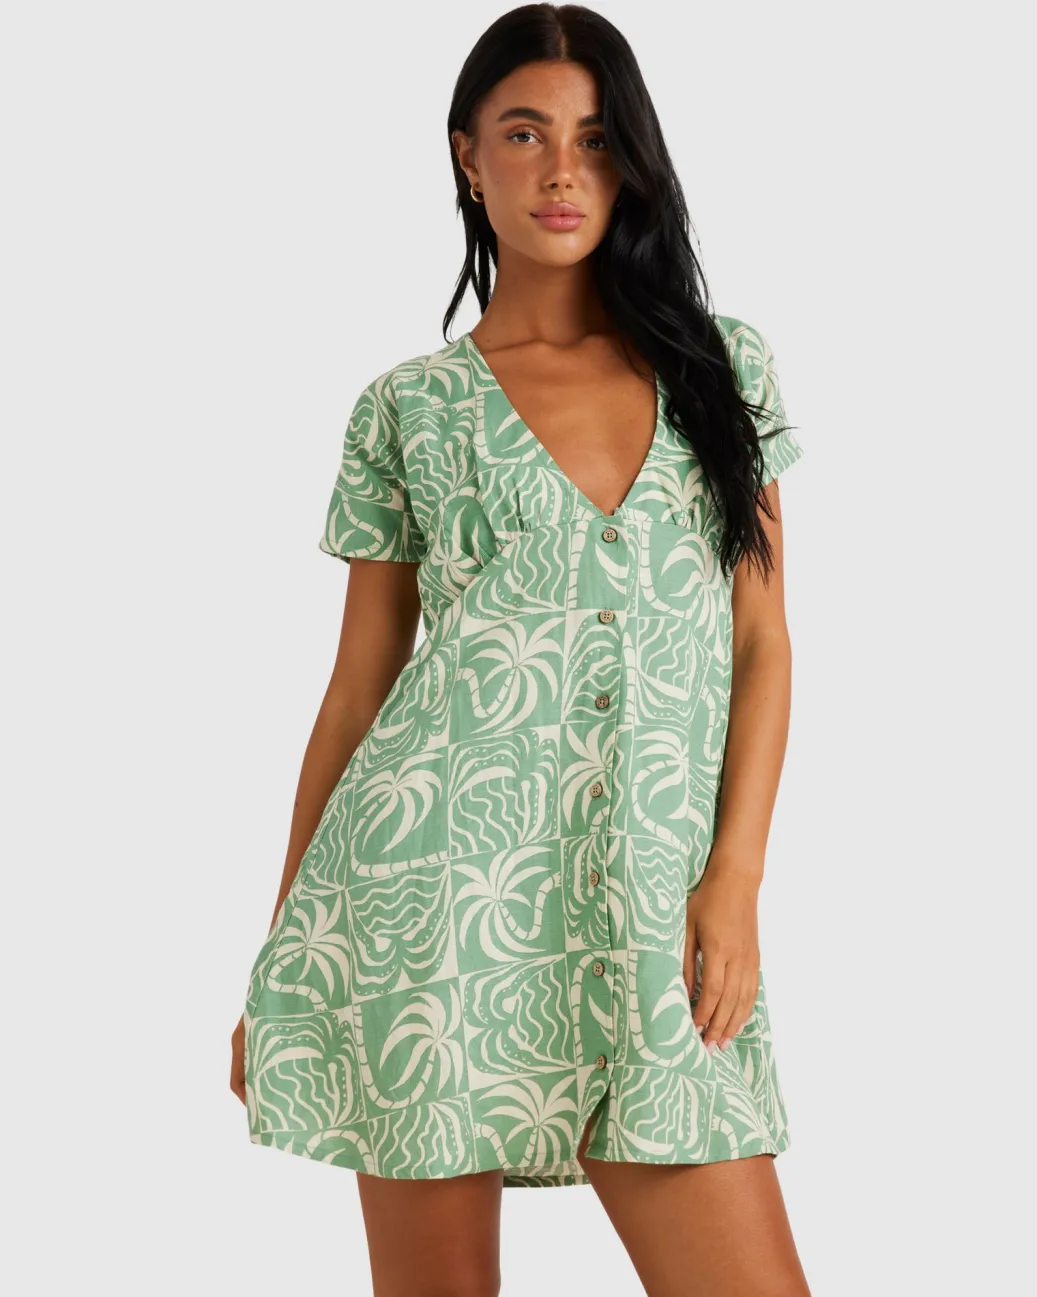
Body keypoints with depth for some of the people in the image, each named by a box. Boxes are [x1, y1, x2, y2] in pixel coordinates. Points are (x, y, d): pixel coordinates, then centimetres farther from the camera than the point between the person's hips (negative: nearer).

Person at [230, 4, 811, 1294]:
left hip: (653, 914, 2)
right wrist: (276, 966, 8)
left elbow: (763, 644, 9)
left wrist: (735, 878, -3)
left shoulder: (723, 366, 11)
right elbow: (357, 684, 9)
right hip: (436, 883, -1)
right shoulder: (410, 408, 6)